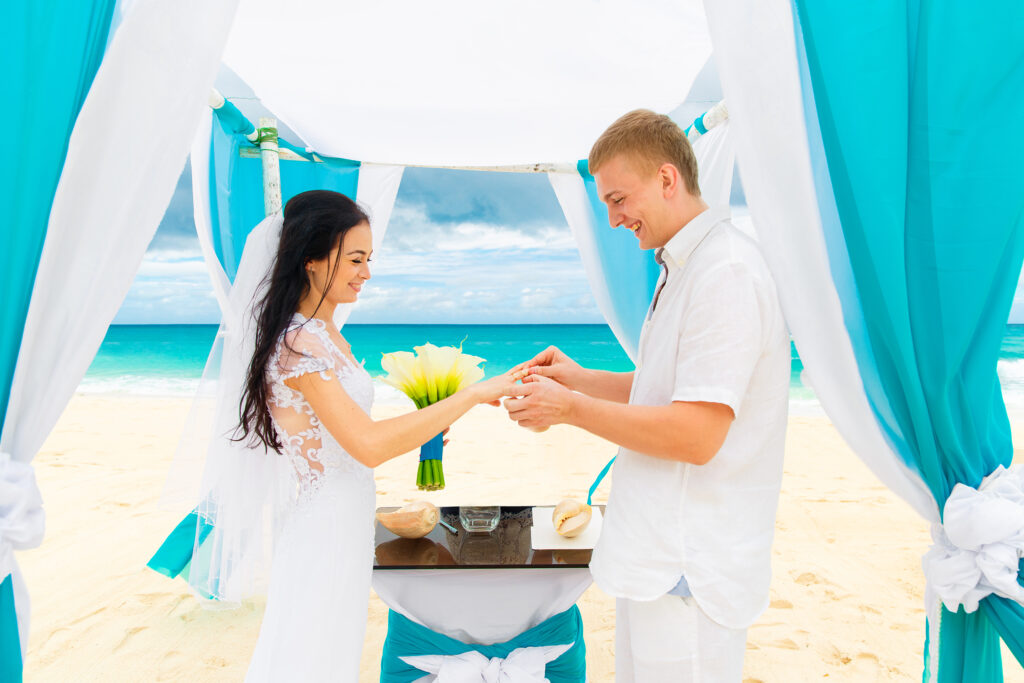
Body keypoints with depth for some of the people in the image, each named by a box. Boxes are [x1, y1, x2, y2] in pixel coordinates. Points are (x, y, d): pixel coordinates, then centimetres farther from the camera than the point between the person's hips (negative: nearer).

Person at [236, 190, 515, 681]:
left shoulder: (328, 335, 8)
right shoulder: (299, 341, -22)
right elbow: (368, 446, -30)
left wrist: (419, 430, 4)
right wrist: (473, 394, -27)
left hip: (347, 525, 9)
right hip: (326, 529, -9)